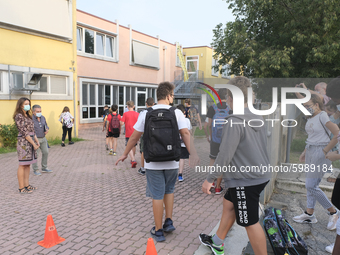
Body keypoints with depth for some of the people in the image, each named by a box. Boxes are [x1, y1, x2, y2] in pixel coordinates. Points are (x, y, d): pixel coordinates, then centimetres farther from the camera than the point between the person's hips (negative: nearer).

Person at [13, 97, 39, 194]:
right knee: (23, 165, -3)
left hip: (31, 141, 9)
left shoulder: (28, 116, 16)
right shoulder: (19, 116, -11)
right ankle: (21, 188, 4)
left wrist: (37, 141, 9)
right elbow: (24, 132, -16)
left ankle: (27, 185, 19)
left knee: (28, 164, 11)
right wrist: (33, 143, -15)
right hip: (23, 142, -9)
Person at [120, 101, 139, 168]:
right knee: (134, 146, 20)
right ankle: (133, 159, 35)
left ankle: (133, 160, -19)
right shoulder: (137, 114, 0)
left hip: (128, 133, -3)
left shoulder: (125, 114, -8)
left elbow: (122, 123, -12)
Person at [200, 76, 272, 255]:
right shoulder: (257, 117, 5)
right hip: (260, 174, 10)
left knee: (250, 222, 3)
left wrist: (210, 179, -14)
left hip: (245, 180, -10)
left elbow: (225, 155, -23)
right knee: (228, 204, 22)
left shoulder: (234, 122, -21)